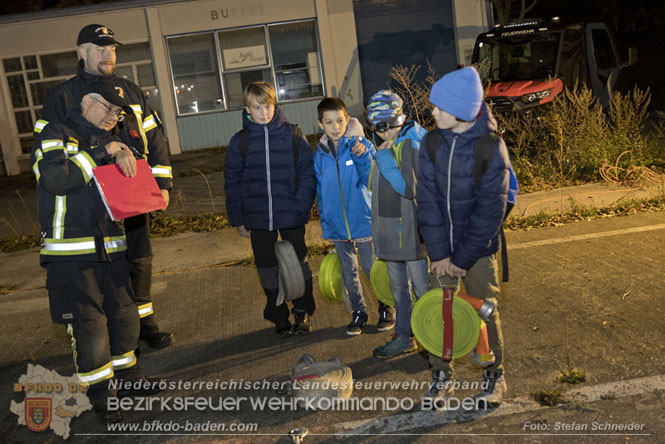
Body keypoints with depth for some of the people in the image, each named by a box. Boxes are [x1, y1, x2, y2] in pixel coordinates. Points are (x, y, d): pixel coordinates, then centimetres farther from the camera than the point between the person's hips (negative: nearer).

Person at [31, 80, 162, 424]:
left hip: (110, 248, 7)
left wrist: (125, 155, -10)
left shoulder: (106, 140, 19)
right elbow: (54, 179, -21)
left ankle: (129, 381, 32)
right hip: (71, 251, -7)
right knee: (88, 324, -4)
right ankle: (101, 398, 12)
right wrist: (101, 154, -15)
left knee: (124, 315, 13)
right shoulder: (56, 135, -3)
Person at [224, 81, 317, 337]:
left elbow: (308, 173, -1)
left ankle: (302, 312, 30)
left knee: (298, 262, 10)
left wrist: (302, 206, -12)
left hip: (291, 216, -1)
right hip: (257, 218, 2)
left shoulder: (293, 135, -3)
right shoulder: (239, 141, 1)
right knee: (266, 267, 11)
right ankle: (278, 317, 29)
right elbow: (232, 182, 6)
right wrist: (237, 219, 3)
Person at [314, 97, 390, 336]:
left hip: (363, 221, -3)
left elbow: (372, 181, -15)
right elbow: (321, 193, 11)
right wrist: (325, 223, 11)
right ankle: (359, 312, 31)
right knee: (348, 272, 14)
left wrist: (361, 156, -30)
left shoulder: (362, 145, -8)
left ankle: (386, 308, 29)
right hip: (337, 226, 4)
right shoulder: (319, 155, 3)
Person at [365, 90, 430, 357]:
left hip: (411, 228, -7)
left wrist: (385, 160, -20)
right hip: (387, 228, 8)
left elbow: (411, 189, -22)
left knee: (422, 287, 2)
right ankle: (404, 337, 31)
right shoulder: (381, 145, 9)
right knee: (397, 287, 17)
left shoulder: (413, 144, -14)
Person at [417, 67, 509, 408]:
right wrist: (438, 253, -11)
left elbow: (490, 209, -14)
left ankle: (493, 376, 32)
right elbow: (428, 200, -6)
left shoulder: (491, 146, -14)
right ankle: (441, 375, 27)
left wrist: (463, 258, -14)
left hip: (478, 250, -3)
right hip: (442, 251, 3)